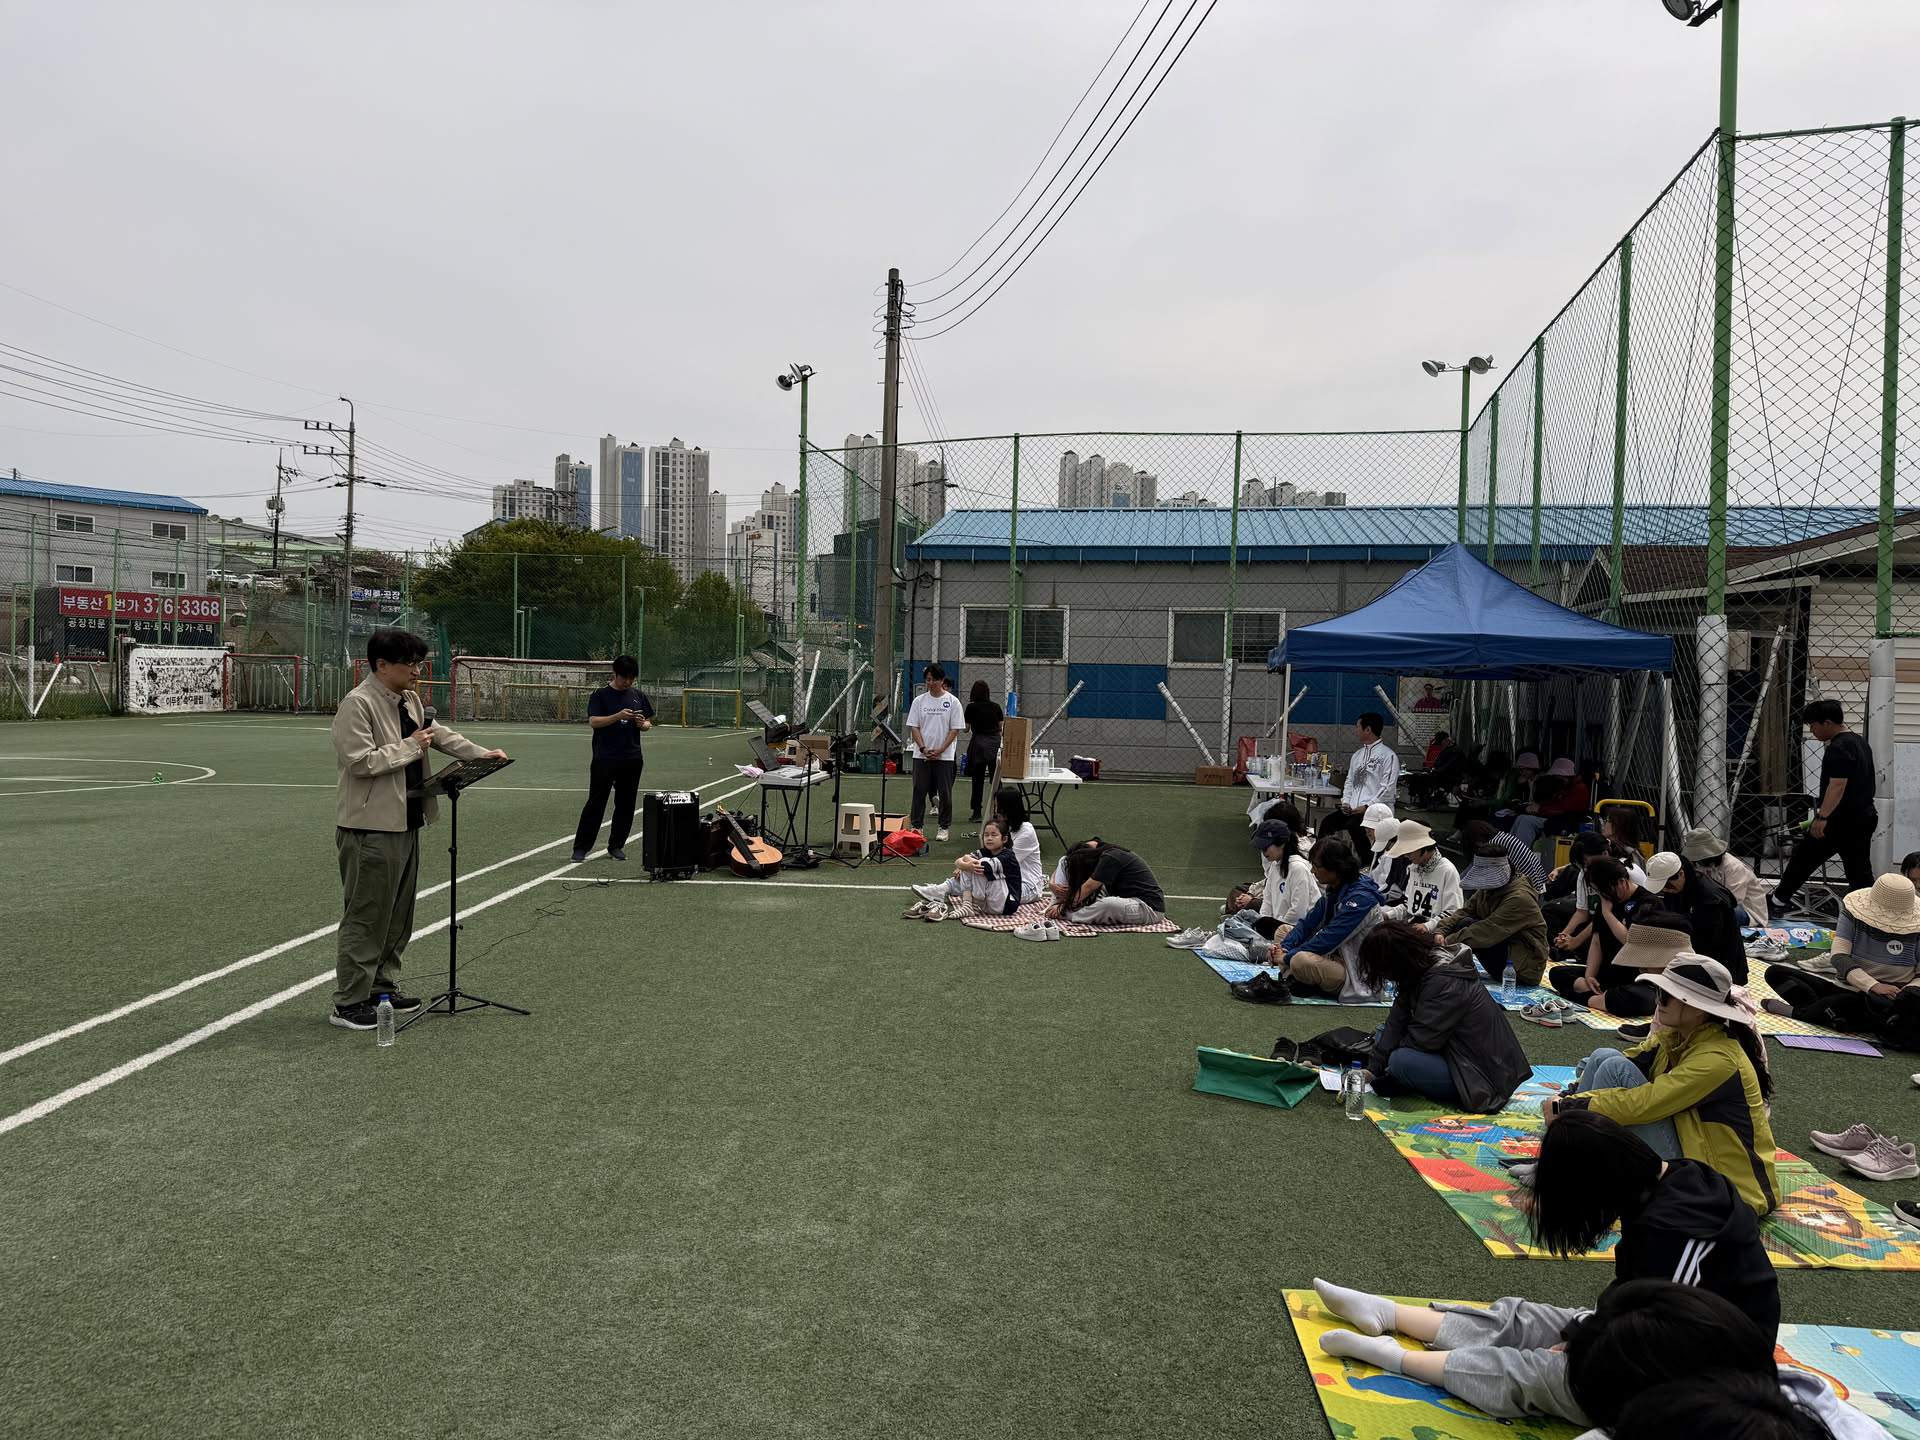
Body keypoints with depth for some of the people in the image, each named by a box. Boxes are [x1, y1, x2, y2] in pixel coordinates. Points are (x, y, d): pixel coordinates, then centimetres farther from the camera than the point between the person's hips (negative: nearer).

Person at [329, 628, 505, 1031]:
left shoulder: (408, 699, 12)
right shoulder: (358, 704, -16)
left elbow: (438, 733, 25)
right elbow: (360, 760, -24)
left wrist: (481, 753, 14)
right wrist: (411, 747, -16)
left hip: (405, 824, 9)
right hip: (370, 829, -9)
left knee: (398, 913, 17)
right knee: (366, 917, -4)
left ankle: (383, 985, 29)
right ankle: (348, 1003, 4)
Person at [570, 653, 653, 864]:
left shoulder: (638, 695, 12)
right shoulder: (600, 695, 0)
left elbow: (649, 723, 16)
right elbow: (593, 721, -11)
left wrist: (643, 724, -8)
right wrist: (619, 716, -23)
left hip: (632, 758, 4)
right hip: (605, 758, -4)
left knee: (625, 804, 7)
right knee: (595, 803, -3)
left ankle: (616, 846, 18)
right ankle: (581, 847, 2)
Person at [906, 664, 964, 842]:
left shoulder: (952, 702, -1)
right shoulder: (919, 700, 5)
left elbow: (955, 729, -3)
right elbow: (914, 727, 4)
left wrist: (939, 750, -11)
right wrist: (923, 748, -9)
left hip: (944, 755, -2)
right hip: (921, 755, 2)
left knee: (945, 792, 2)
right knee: (919, 791, 3)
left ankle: (944, 827, 12)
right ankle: (917, 826, 11)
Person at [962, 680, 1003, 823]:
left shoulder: (971, 707, -4)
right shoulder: (996, 707, 6)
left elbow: (966, 729, 3)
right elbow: (1001, 727, 10)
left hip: (979, 743, -3)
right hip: (995, 744, 3)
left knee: (978, 780, 3)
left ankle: (977, 813, 6)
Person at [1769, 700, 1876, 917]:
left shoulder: (1839, 748, -16)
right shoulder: (1860, 742, 17)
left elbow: (1837, 785, -25)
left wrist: (1822, 817, -28)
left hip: (1840, 821, -9)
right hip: (1864, 818, 9)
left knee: (1803, 858, 4)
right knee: (1860, 872, 10)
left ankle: (1779, 902, 14)